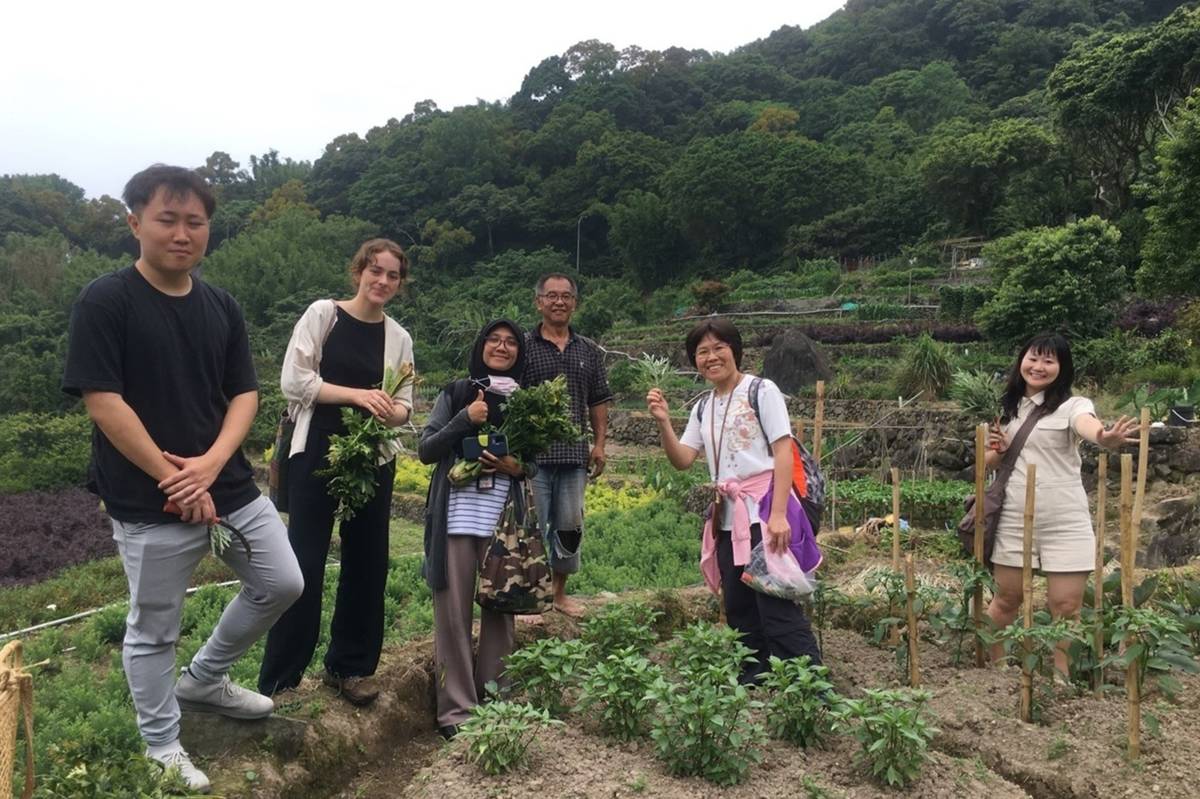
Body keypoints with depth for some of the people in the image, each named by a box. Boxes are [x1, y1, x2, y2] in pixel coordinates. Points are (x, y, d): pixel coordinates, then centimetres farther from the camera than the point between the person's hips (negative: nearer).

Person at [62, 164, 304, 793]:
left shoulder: (222, 308, 7)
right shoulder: (104, 302, -10)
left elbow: (245, 394, 4)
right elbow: (103, 401, -15)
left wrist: (210, 465, -12)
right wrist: (173, 480, -15)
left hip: (230, 486, 6)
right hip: (150, 504, -5)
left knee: (283, 584, 11)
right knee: (152, 629, 9)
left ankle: (203, 679, 34)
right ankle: (162, 747, 30)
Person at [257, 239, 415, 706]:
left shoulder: (399, 338, 7)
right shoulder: (323, 314, -2)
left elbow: (403, 407, 7)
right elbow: (293, 380, -9)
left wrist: (390, 412, -16)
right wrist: (356, 395, -18)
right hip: (317, 454, -4)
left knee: (366, 563, 8)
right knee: (304, 565, -3)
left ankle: (349, 666, 24)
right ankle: (279, 680, 9)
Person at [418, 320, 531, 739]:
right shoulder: (456, 393, 5)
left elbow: (535, 461, 13)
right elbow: (425, 450, 1)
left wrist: (518, 467, -9)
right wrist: (466, 419, -12)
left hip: (504, 520, 2)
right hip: (457, 518, -1)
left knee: (500, 610, 5)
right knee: (454, 613, 1)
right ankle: (456, 710, 10)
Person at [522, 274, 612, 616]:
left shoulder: (589, 351, 13)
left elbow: (598, 401, 14)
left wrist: (600, 444, 5)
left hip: (574, 454, 4)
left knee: (570, 526, 11)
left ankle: (559, 591, 27)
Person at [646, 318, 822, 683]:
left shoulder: (761, 391, -3)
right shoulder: (703, 409, 16)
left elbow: (783, 453, -9)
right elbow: (682, 460, 9)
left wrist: (778, 515, -18)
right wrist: (663, 423, -7)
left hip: (763, 510, -7)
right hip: (727, 519, 7)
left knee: (777, 608, -12)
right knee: (740, 611, 12)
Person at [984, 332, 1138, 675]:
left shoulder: (1072, 405, -5)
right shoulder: (1008, 409, 9)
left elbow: (1088, 426, -31)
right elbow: (989, 464, 18)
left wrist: (1105, 438, -55)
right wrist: (997, 450, -6)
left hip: (1065, 522, -3)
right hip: (1015, 519, 3)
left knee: (1065, 605, 1)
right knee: (1006, 598, 13)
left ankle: (1060, 677, 19)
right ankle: (994, 668, 30)